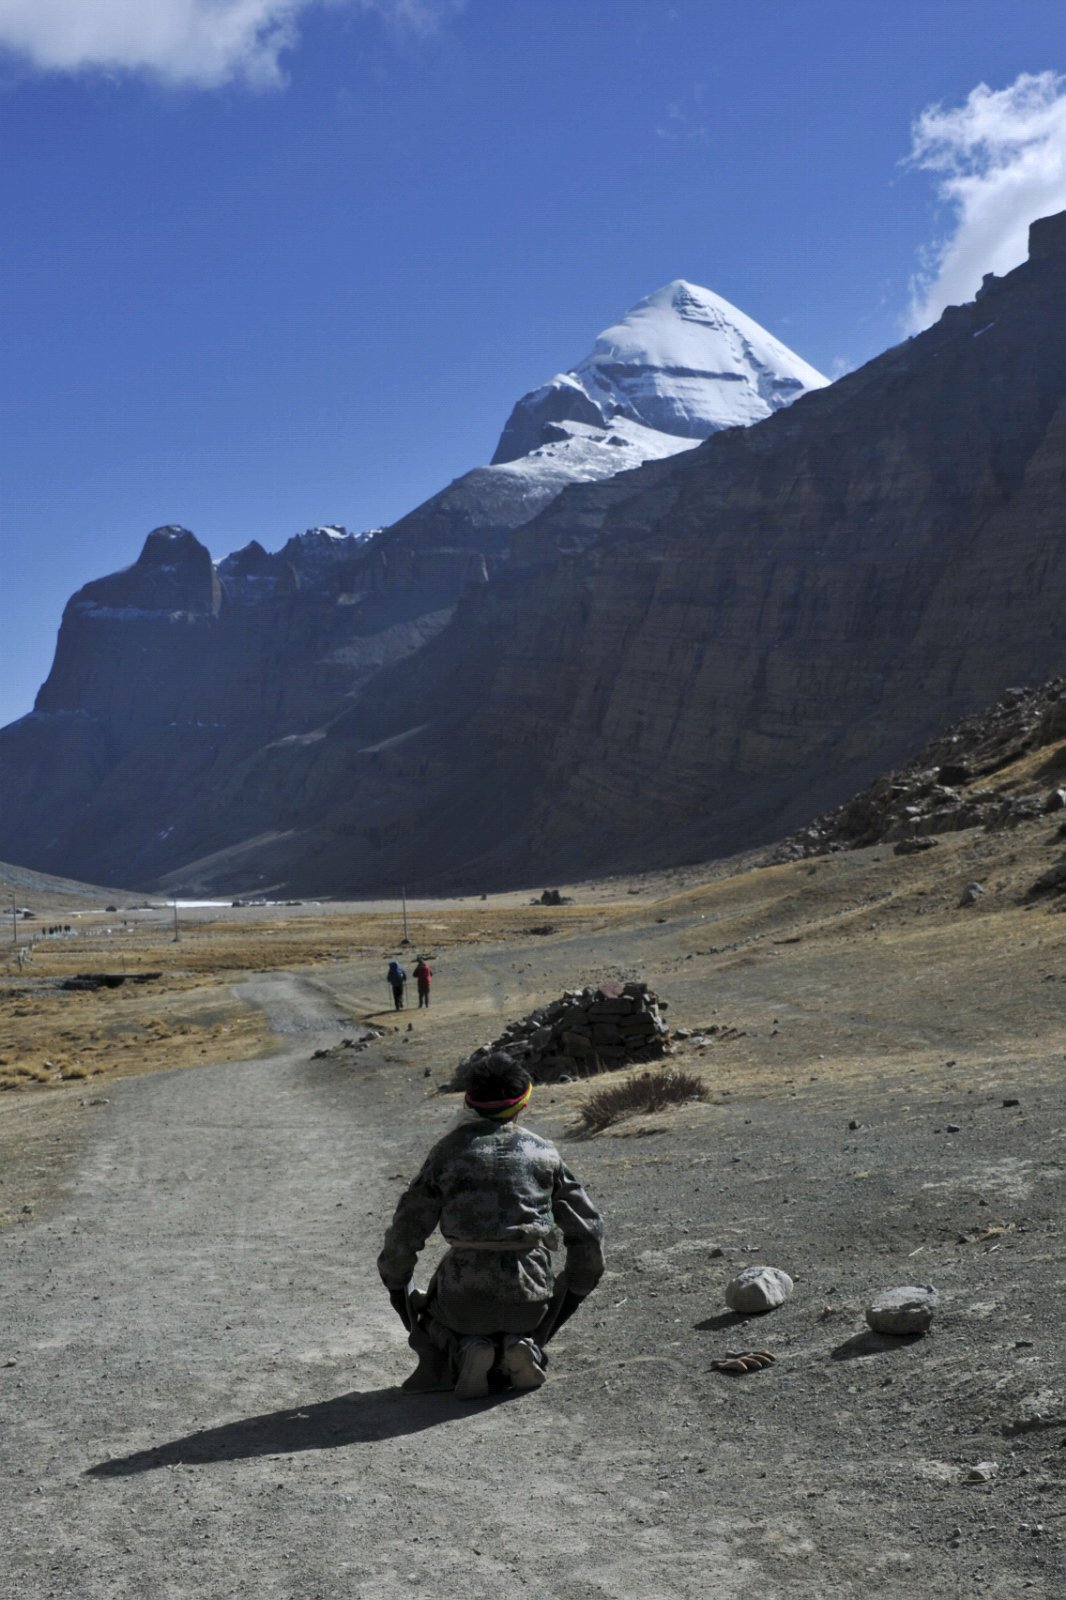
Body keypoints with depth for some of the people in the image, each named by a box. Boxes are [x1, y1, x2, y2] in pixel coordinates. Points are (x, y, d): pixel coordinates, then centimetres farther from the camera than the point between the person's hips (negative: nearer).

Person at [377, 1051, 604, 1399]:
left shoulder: (448, 1151, 3)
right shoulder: (544, 1152, 6)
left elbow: (405, 1233, 3)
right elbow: (587, 1231, 10)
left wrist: (398, 1286, 20)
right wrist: (573, 1292, 25)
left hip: (462, 1300, -1)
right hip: (529, 1298, 2)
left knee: (432, 1324, 29)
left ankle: (462, 1351, -3)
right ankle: (524, 1347, 0)